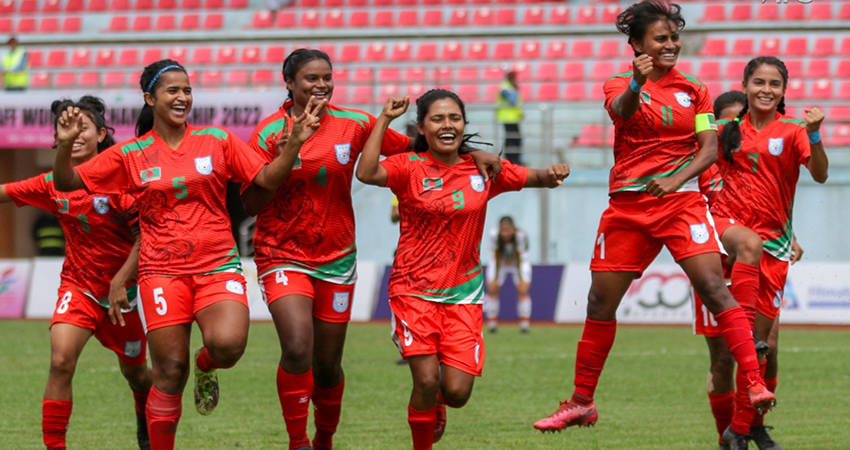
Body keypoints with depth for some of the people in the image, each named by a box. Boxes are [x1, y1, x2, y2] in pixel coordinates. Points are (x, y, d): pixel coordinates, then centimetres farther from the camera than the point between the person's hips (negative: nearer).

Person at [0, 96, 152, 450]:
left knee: (134, 371, 15)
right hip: (78, 285, 2)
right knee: (61, 360, -22)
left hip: (122, 288, -2)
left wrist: (120, 281, -21)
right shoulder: (54, 184, -3)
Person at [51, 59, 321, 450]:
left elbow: (268, 179, 6)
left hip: (217, 266, 0)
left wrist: (294, 143, -8)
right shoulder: (130, 154, 5)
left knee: (227, 344, -25)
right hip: (162, 271, 0)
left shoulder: (217, 141, 7)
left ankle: (205, 366, 12)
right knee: (170, 371, -5)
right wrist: (65, 145, -14)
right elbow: (67, 183, 4)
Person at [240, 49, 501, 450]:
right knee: (297, 349, -23)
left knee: (327, 365, 8)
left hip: (336, 259, 3)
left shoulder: (353, 124, -1)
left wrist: (473, 154, -3)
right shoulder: (270, 133, -7)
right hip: (282, 255, -3)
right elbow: (251, 203, -10)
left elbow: (410, 147, 7)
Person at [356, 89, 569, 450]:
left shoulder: (483, 170, 5)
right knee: (426, 381, -15)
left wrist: (552, 175, -17)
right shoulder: (409, 167, -5)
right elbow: (366, 173, -23)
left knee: (457, 392, -5)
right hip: (414, 289, -3)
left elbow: (533, 178, 7)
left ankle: (435, 403, 33)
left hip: (463, 295, 3)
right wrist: (385, 119, -20)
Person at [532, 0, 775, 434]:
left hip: (681, 200, -1)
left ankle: (754, 385, -22)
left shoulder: (693, 90, 9)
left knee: (713, 286, -19)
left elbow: (710, 148, 2)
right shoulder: (620, 85, 4)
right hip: (627, 205, 1)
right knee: (600, 303, 4)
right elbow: (622, 109, -21)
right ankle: (581, 402, 18)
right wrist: (637, 84, -44)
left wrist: (676, 180, -17)